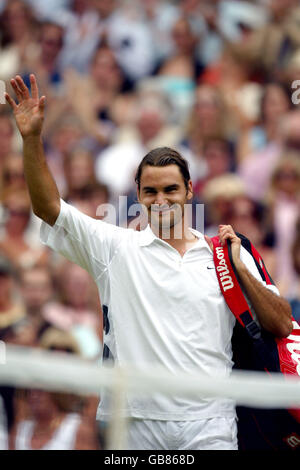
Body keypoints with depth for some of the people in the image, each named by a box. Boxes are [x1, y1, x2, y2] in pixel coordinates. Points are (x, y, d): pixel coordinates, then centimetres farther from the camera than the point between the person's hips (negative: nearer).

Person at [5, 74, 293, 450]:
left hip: (208, 425, 0)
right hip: (136, 424, 0)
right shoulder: (118, 247, 8)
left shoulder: (227, 252, 10)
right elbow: (48, 207, 1)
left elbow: (282, 327, 7)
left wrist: (241, 270, -3)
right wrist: (32, 139, -10)